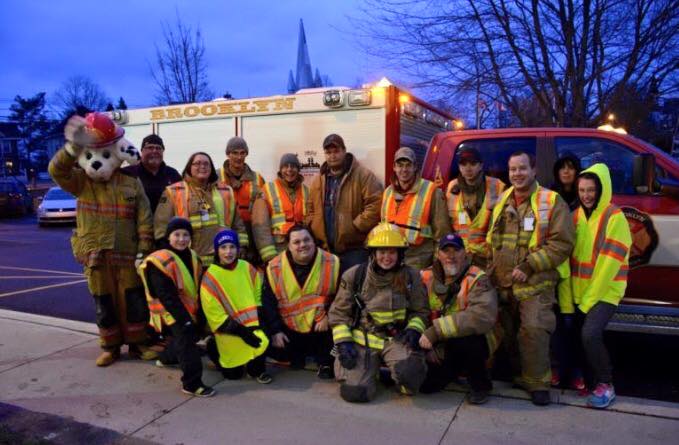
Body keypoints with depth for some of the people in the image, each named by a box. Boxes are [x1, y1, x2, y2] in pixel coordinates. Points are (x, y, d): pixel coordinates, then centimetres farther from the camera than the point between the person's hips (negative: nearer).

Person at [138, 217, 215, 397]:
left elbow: (198, 288, 13)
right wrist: (184, 319, -25)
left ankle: (166, 358, 53)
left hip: (188, 309, 8)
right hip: (171, 311, -8)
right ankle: (192, 383, -12)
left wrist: (200, 312, 10)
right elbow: (167, 296, -23)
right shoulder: (159, 262, -19)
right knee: (186, 339, -19)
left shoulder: (192, 257, 5)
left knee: (182, 337, 24)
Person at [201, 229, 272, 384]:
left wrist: (259, 322, -10)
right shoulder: (210, 277, -16)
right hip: (229, 332, -3)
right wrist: (241, 331, -21)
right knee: (234, 374, 7)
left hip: (251, 326, 3)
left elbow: (258, 297, 5)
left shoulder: (248, 268, -4)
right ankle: (213, 347, 33)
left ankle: (256, 369, 5)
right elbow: (214, 313, -16)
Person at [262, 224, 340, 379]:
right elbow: (268, 302, 1)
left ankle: (325, 362, 3)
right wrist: (275, 330, -5)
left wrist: (329, 316, -15)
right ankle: (297, 355, 20)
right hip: (289, 328, 2)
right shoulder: (275, 268, -5)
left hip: (320, 327, -1)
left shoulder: (332, 263, -8)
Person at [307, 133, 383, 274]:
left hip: (355, 248, -5)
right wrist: (316, 228, 1)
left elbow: (376, 205, -16)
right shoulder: (318, 180, 12)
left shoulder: (363, 175, -7)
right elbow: (311, 210, 18)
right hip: (326, 248, 6)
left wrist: (356, 226, -17)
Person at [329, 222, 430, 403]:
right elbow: (339, 312, 5)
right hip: (363, 337, 0)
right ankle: (370, 368, 17)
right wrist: (343, 342, -6)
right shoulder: (354, 275, 0)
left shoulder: (411, 277, 2)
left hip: (397, 338, 0)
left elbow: (420, 311, 11)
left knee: (408, 372, -32)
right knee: (355, 391, -17)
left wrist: (414, 329, -9)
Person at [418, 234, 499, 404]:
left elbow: (483, 316, -36)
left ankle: (480, 385, -6)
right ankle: (455, 368, 21)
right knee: (425, 384, -13)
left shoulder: (477, 280, -19)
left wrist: (436, 330, -37)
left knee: (462, 339, -36)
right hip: (441, 346, 4)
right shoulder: (427, 277, -3)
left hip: (475, 341, -4)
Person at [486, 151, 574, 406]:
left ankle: (537, 382, 4)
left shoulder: (551, 202, -6)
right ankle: (519, 375, 30)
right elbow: (491, 241, 20)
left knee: (534, 329, -14)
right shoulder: (502, 202, 12)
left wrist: (529, 266, -17)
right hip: (502, 283, 6)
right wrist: (492, 268, 10)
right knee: (509, 332, 13)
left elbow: (562, 243, -12)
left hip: (535, 283, -5)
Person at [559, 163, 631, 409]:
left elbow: (610, 262, -16)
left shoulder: (614, 217, -11)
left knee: (590, 334, -19)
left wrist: (590, 298, -14)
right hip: (578, 291, 6)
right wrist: (568, 300, -2)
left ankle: (605, 385, 1)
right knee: (579, 335, 10)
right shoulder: (575, 217, 6)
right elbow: (567, 257, 3)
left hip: (604, 291, -6)